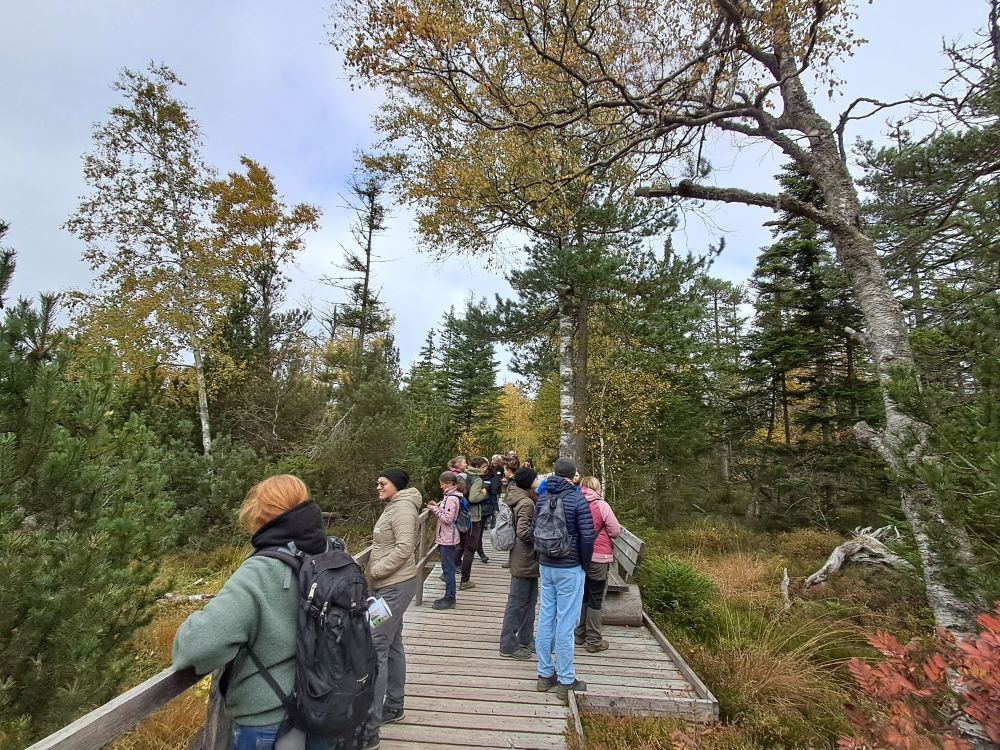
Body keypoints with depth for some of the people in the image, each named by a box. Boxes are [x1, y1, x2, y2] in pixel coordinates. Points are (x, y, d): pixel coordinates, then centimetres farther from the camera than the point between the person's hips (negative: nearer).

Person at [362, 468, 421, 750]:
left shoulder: (402, 508, -17)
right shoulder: (392, 507, 15)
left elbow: (404, 548, -26)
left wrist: (374, 571, -19)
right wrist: (373, 577, 11)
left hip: (395, 587, -10)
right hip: (387, 586, 10)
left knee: (376, 648, -9)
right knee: (392, 645, 17)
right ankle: (393, 706, 31)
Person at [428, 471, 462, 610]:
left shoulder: (451, 498, -19)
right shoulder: (450, 496, 11)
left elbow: (448, 519, -23)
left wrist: (436, 510, -14)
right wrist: (437, 506, 4)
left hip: (448, 539, -10)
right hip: (446, 538, 10)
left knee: (448, 569, -1)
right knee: (448, 568, 16)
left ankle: (450, 599, 7)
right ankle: (448, 597, 25)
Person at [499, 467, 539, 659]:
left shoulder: (518, 499, 7)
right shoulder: (527, 503, -22)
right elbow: (524, 532, -27)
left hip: (528, 559, 10)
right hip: (524, 561, -10)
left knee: (529, 601, 20)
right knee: (517, 602, 3)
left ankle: (526, 639, 33)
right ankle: (508, 645, 15)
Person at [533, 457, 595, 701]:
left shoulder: (542, 498, 3)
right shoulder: (577, 500, -13)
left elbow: (534, 530, 9)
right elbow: (587, 537, -15)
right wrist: (585, 566, -1)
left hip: (545, 566, 5)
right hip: (570, 569, -5)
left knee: (545, 618, 12)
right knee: (565, 623, 3)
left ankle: (545, 674, 24)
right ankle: (566, 681, 14)